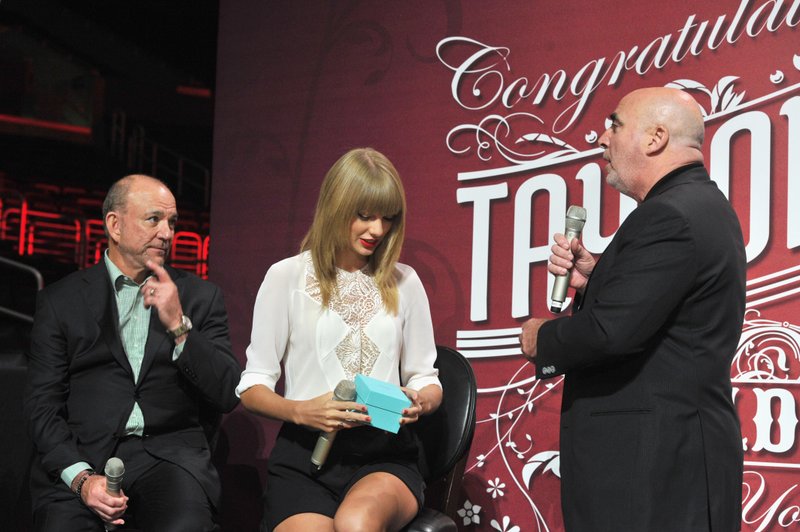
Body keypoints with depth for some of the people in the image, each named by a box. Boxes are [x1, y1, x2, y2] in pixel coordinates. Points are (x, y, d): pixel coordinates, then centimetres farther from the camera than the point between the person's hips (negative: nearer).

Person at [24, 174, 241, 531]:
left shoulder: (200, 297, 12)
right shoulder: (61, 300, 9)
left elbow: (228, 395, 4)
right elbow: (42, 406, 3)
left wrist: (179, 326, -9)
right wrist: (81, 478, -13)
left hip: (168, 452, 0)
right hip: (81, 456, 0)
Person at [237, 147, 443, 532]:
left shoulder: (403, 283, 13)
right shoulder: (287, 277, 5)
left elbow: (427, 380, 16)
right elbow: (252, 387, 4)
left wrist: (421, 401, -8)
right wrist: (301, 411, -16)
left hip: (384, 453, 1)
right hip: (305, 455, -1)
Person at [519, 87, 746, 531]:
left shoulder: (670, 216, -19)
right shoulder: (701, 205, 14)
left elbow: (611, 332, -24)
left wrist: (540, 337, -6)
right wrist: (593, 278, 3)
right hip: (680, 441, 10)